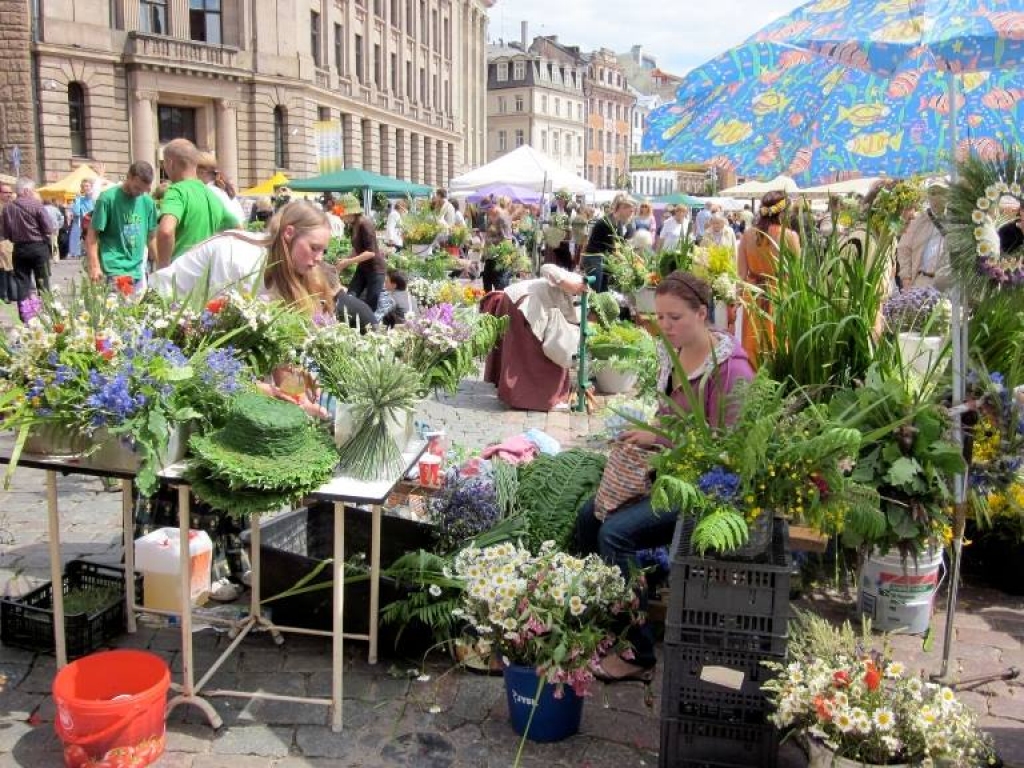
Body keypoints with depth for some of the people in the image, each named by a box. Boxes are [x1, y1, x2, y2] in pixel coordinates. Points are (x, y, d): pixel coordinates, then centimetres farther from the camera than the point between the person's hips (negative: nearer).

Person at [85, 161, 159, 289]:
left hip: (137, 272, 5)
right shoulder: (108, 198, -8)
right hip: (113, 272, -5)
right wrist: (94, 267, -15)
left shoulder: (148, 202, 7)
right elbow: (92, 235, -7)